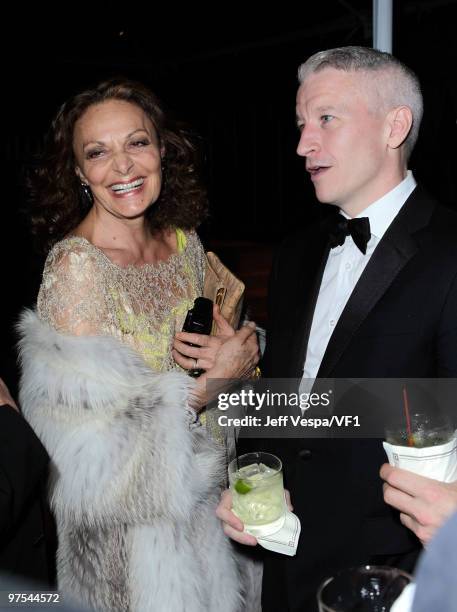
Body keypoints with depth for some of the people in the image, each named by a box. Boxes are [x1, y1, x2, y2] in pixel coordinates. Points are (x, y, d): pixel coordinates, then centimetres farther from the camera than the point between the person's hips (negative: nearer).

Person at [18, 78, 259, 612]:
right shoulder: (75, 265, -23)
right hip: (119, 521, -6)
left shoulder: (184, 241, -3)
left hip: (196, 495, 6)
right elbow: (94, 439, -23)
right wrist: (215, 379, -19)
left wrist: (243, 345, -12)